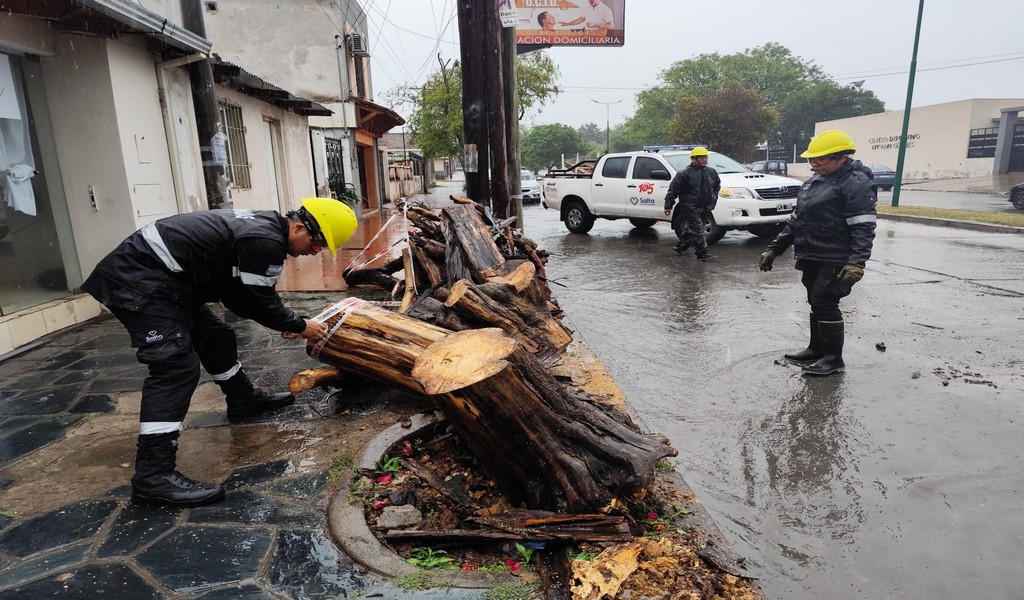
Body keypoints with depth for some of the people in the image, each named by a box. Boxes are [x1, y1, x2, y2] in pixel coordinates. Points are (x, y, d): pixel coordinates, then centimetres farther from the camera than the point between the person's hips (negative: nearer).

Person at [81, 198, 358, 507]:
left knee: (216, 337, 20)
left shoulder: (261, 226, 8)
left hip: (157, 277, 11)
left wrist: (285, 323, 15)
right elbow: (258, 301, -14)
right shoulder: (265, 241, -24)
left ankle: (244, 400, 40)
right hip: (138, 282, -11)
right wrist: (300, 326, 0)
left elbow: (244, 293, 18)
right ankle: (153, 475, -18)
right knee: (176, 365, -18)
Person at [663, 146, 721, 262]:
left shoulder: (712, 172, 10)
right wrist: (668, 206, -8)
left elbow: (717, 186, 28)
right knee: (697, 230, -11)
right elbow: (673, 190, -7)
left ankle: (681, 247, 33)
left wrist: (713, 199, 20)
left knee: (691, 229, 16)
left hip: (703, 208, 7)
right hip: (689, 207, -7)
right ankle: (704, 253, -9)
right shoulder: (684, 174, -9)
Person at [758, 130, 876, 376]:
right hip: (812, 258, 9)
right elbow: (796, 219, 21)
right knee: (816, 303, 14)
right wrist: (774, 248, 17)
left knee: (825, 304, -7)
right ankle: (816, 349, 25)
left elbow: (863, 228, -19)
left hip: (835, 262, -8)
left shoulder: (855, 183, -11)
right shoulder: (814, 182, 16)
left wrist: (857, 262, -30)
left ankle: (833, 358, 4)